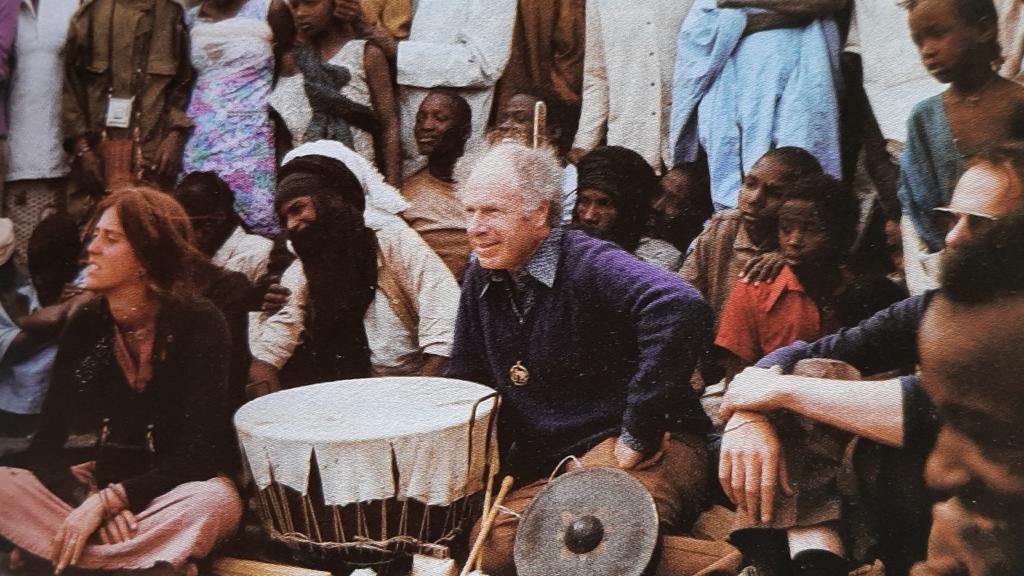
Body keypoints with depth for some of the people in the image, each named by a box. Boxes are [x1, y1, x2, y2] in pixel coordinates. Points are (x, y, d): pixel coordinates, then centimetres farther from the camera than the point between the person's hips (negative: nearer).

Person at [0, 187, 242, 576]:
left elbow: (198, 455, -20)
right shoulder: (85, 326, -2)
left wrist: (107, 501, -27)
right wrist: (89, 498, -23)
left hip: (177, 492, -4)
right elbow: (45, 445, -4)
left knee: (216, 502, -37)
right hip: (104, 482, 4)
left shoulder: (198, 325, -15)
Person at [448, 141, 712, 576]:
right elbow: (465, 379, 21)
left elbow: (681, 309, -34)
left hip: (636, 448, -8)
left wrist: (641, 433, -29)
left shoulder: (590, 264, -15)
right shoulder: (481, 279, 10)